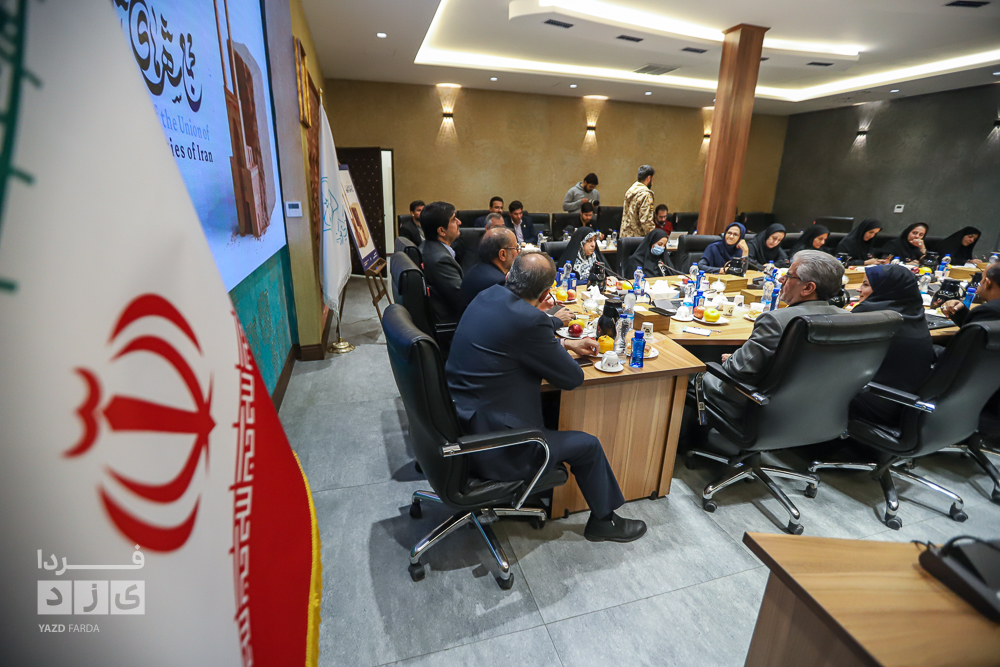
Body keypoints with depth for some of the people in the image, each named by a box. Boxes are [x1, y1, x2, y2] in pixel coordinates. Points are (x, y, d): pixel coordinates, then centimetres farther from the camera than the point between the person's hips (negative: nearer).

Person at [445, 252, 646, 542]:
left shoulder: (488, 295, -1)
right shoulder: (528, 320, -27)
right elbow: (572, 378, -13)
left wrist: (565, 343, 18)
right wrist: (562, 350, 7)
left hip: (459, 423, 9)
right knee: (589, 445, 9)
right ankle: (603, 520, 35)